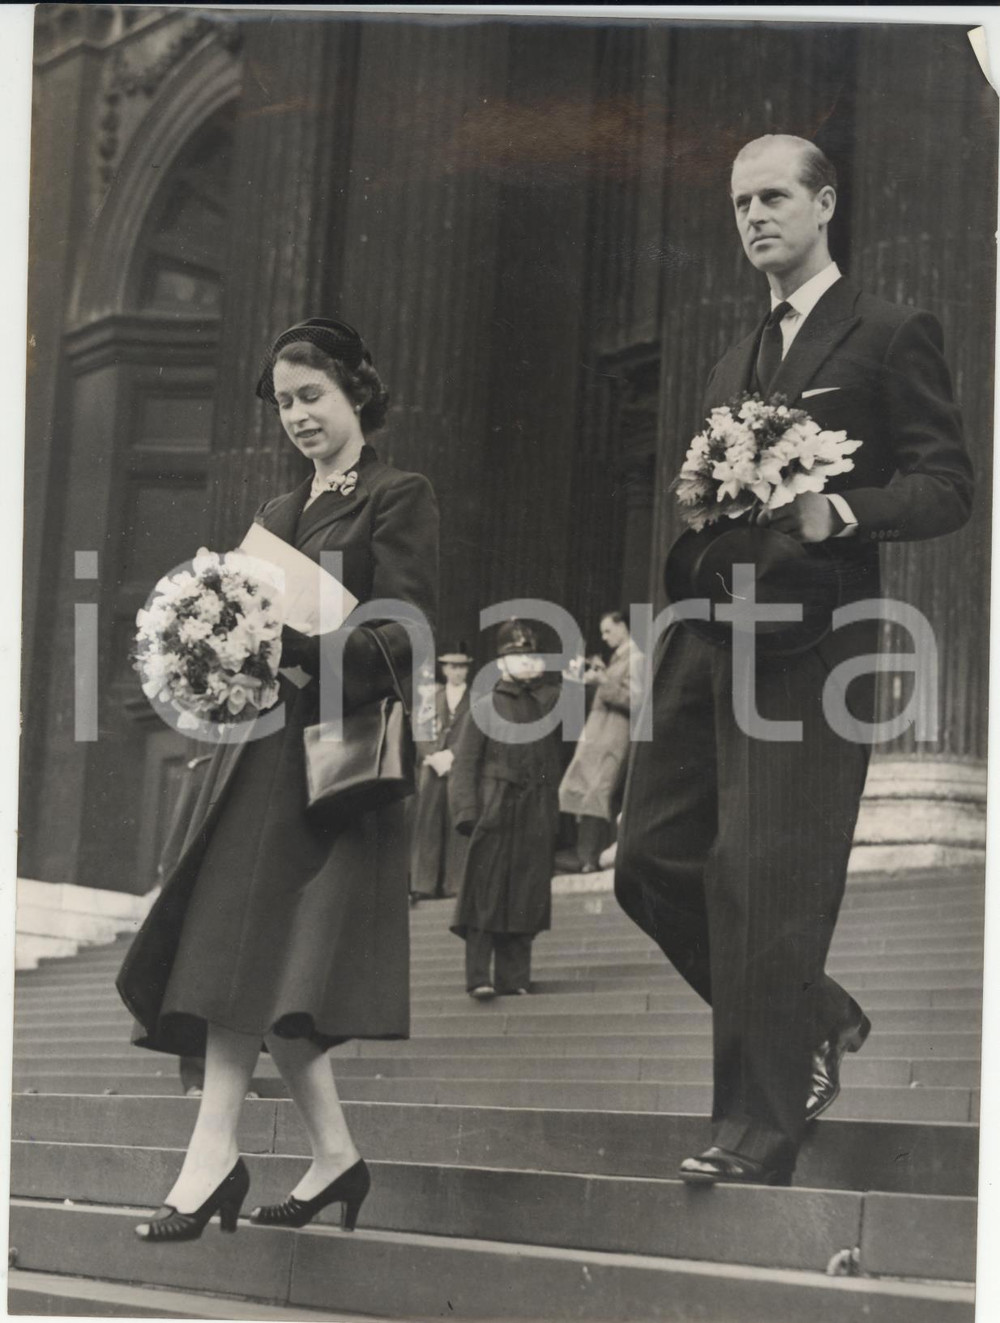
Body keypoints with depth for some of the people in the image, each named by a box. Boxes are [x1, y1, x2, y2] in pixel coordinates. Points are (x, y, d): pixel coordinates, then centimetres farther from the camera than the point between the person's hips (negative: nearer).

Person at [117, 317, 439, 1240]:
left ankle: (213, 1159, -14)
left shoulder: (398, 498, -1)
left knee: (246, 950, -14)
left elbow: (403, 635, -11)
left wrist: (293, 638, -24)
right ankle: (334, 1155, 10)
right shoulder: (279, 513, 22)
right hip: (262, 746, 7)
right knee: (268, 968, 3)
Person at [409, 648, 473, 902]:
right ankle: (424, 884, 1)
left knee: (457, 827, -4)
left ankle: (455, 883, 0)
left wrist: (450, 755, -10)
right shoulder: (430, 697, 14)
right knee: (427, 825, -2)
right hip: (432, 769, 2)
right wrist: (433, 757, -6)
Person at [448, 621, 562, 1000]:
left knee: (527, 895, 3)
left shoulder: (551, 702, 13)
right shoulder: (484, 709, 3)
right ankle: (479, 976, -5)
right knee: (486, 893, -6)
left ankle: (513, 978, 8)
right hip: (494, 811, -3)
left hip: (538, 816, 3)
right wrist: (467, 811, -10)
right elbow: (465, 765, 0)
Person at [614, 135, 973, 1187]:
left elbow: (946, 487, -5)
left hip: (808, 638, -8)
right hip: (708, 640, 8)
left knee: (765, 878, -10)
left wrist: (837, 514, -20)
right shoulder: (733, 367, 25)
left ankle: (759, 1129, -3)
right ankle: (814, 1021, 23)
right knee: (652, 862, 4)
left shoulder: (890, 336, 2)